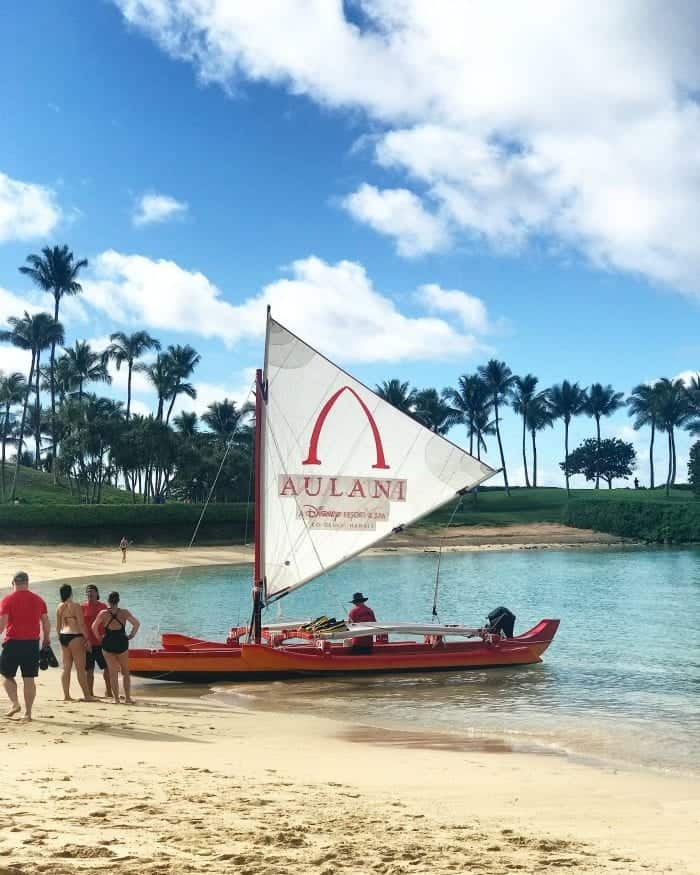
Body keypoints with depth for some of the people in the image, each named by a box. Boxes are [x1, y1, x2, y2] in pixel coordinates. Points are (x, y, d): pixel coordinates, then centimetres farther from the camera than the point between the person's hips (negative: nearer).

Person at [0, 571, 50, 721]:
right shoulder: (38, 600, 7)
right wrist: (46, 640, 19)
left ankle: (15, 703, -4)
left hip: (13, 642, -3)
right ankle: (28, 712, 5)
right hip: (32, 643, 3)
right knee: (29, 679, 6)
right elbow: (46, 623, 8)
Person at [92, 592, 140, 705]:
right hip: (122, 644, 0)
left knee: (113, 672, 8)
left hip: (108, 644, 0)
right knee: (125, 672, 14)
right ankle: (127, 697, 10)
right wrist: (131, 635, 3)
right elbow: (136, 623, -7)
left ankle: (116, 698, 6)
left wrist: (99, 637, 14)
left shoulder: (103, 613, -3)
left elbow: (94, 627, 2)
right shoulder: (124, 613, -3)